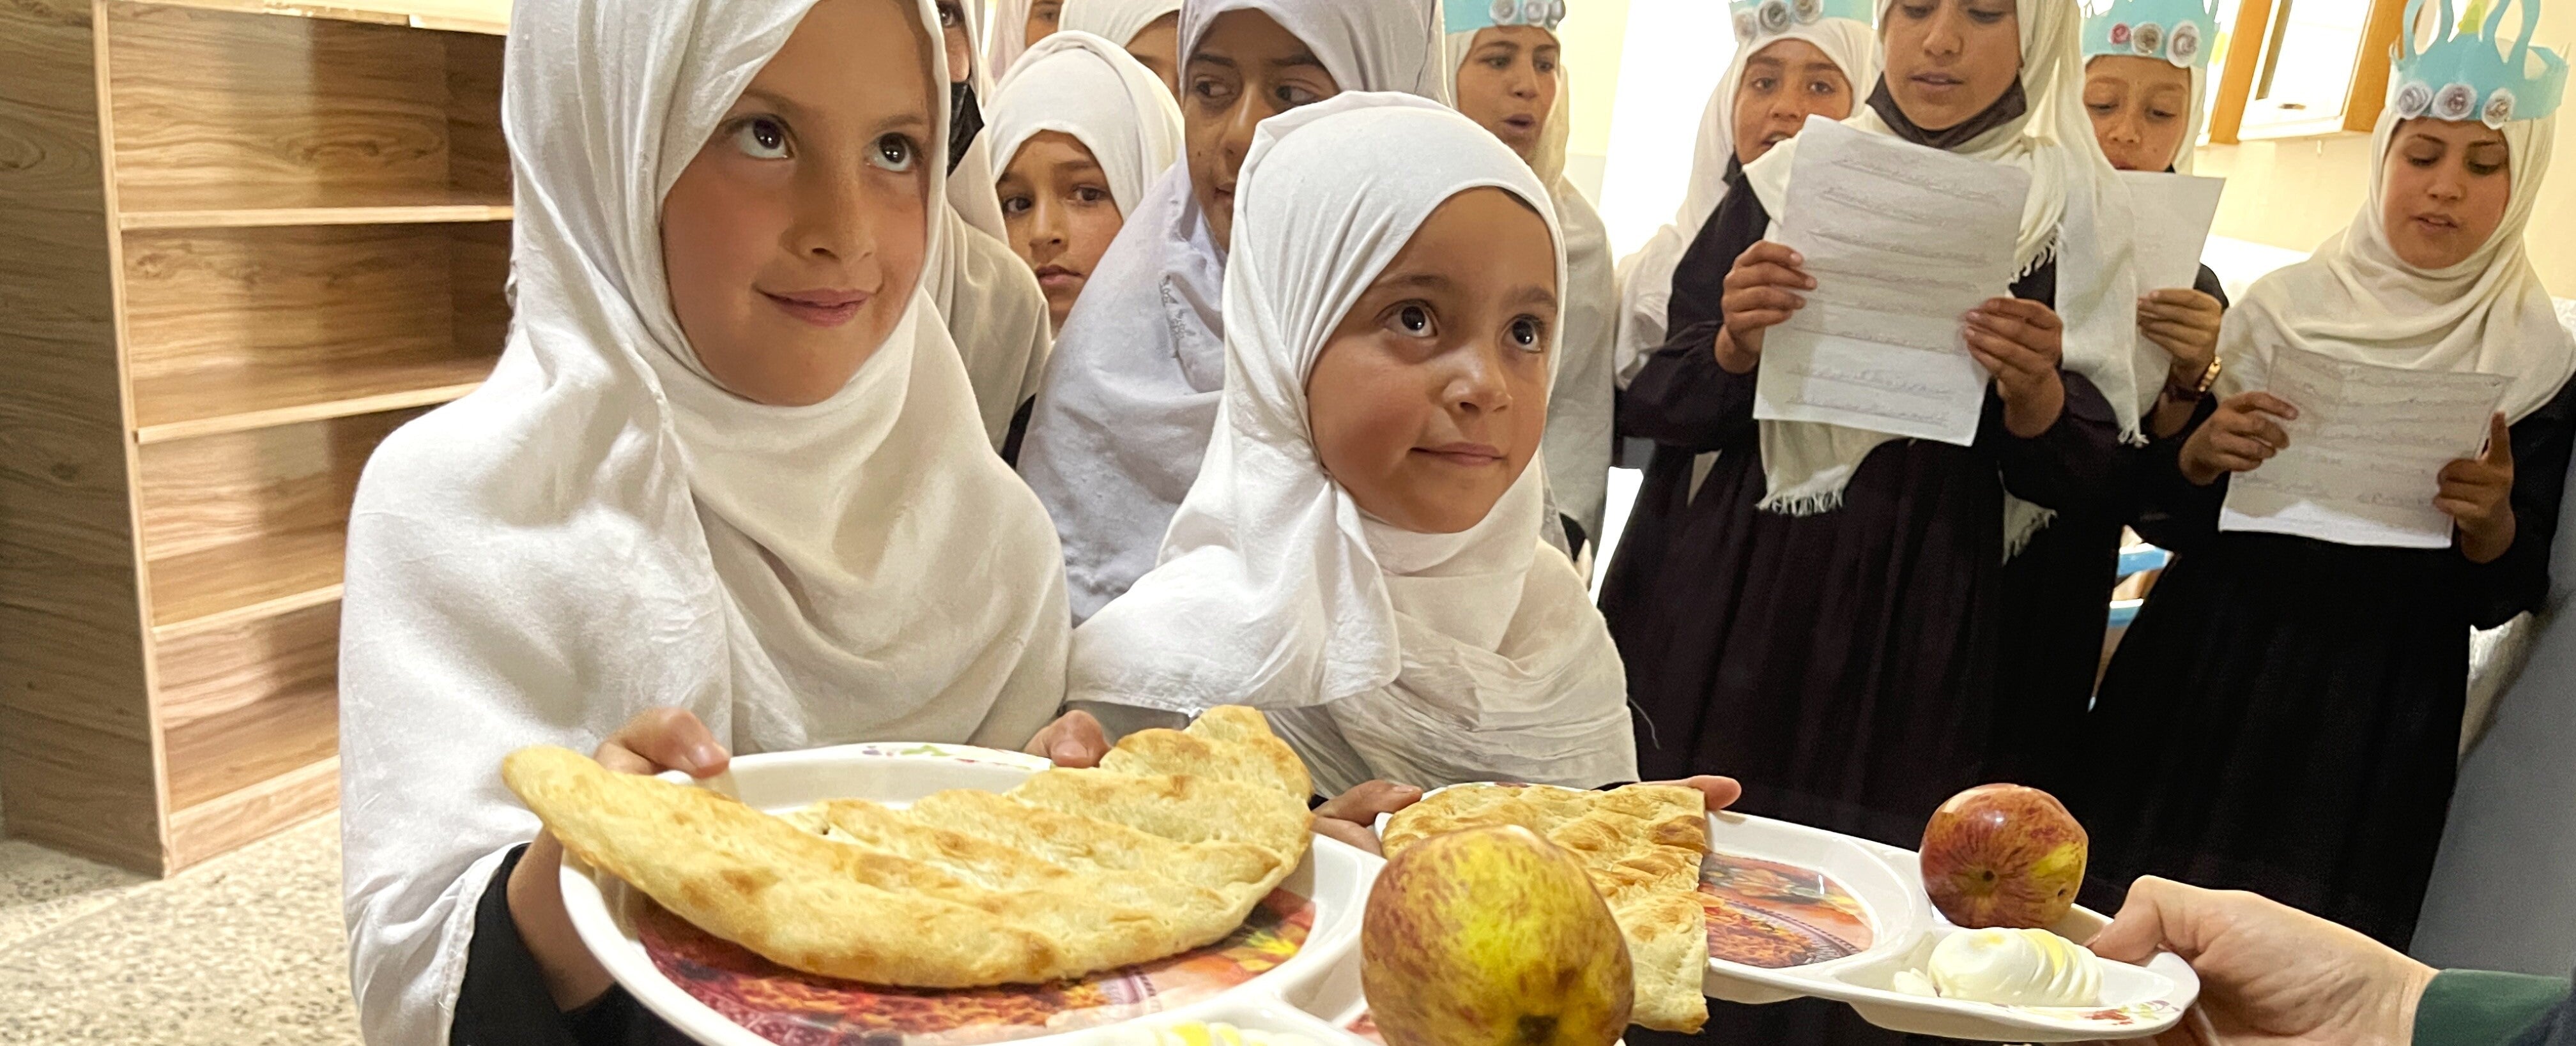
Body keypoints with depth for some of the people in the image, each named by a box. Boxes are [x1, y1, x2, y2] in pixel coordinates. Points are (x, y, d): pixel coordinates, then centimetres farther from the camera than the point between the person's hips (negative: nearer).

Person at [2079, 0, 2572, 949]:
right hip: (2206, 691, 0)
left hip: (2378, 729, 0)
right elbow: (2160, 515, 2)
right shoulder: (2278, 308, 1)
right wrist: (2200, 453, -19)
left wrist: (2492, 522, -17)